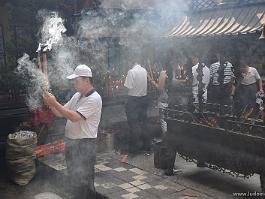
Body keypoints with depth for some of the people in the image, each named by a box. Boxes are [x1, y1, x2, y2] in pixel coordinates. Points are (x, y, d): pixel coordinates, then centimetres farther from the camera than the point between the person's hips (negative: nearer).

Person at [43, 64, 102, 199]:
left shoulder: (94, 99, -17)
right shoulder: (77, 96, 11)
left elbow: (74, 117, -25)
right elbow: (61, 113, 13)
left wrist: (54, 103, -21)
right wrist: (51, 104, -5)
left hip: (85, 144, -9)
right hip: (71, 142, 9)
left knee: (84, 181, 1)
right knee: (73, 179, 21)